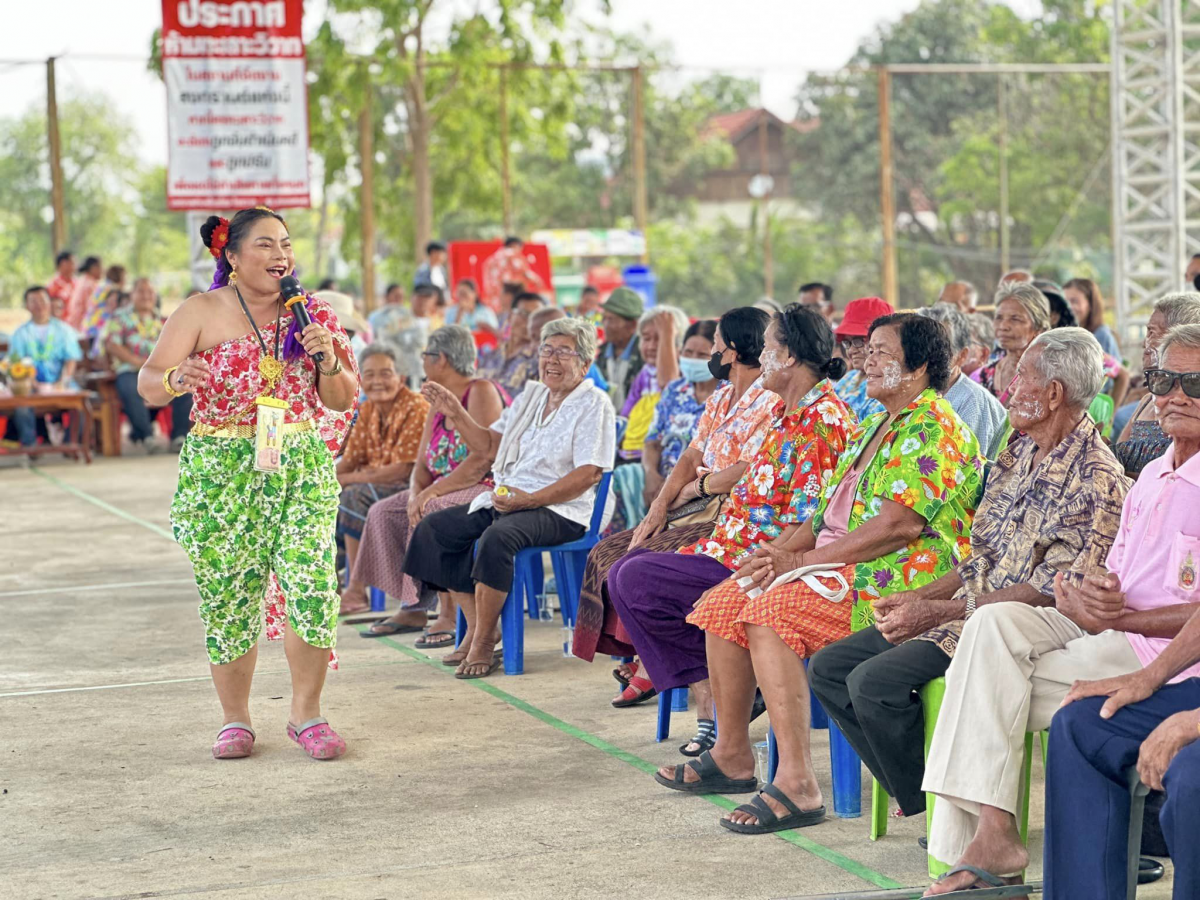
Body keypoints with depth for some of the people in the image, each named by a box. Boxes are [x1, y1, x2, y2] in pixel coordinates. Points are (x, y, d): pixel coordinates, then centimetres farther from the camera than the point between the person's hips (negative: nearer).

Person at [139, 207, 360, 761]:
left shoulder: (310, 315, 8)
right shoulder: (201, 313, 0)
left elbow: (342, 401, 11)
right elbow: (148, 384, -6)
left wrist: (328, 360, -9)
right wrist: (177, 379, -28)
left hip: (302, 466, 2)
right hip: (220, 471, -1)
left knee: (312, 582, -13)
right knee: (227, 594, 0)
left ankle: (306, 712, 3)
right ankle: (235, 720, 16)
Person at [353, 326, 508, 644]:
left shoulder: (482, 392, -12)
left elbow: (482, 460, -23)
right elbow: (422, 464, 11)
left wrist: (432, 492, -23)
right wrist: (416, 494, -12)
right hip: (445, 493, 10)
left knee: (431, 514, -32)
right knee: (384, 512, -3)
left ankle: (450, 615, -28)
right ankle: (412, 609, -2)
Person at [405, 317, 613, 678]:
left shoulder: (593, 404, -4)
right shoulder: (532, 395, 19)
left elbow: (589, 473, -15)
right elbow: (490, 445, 21)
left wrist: (530, 500, -21)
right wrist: (456, 415, 6)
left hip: (558, 510, -8)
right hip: (504, 500, 8)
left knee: (497, 537, -36)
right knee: (434, 528, -5)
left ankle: (483, 641, -25)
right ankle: (475, 624, -4)